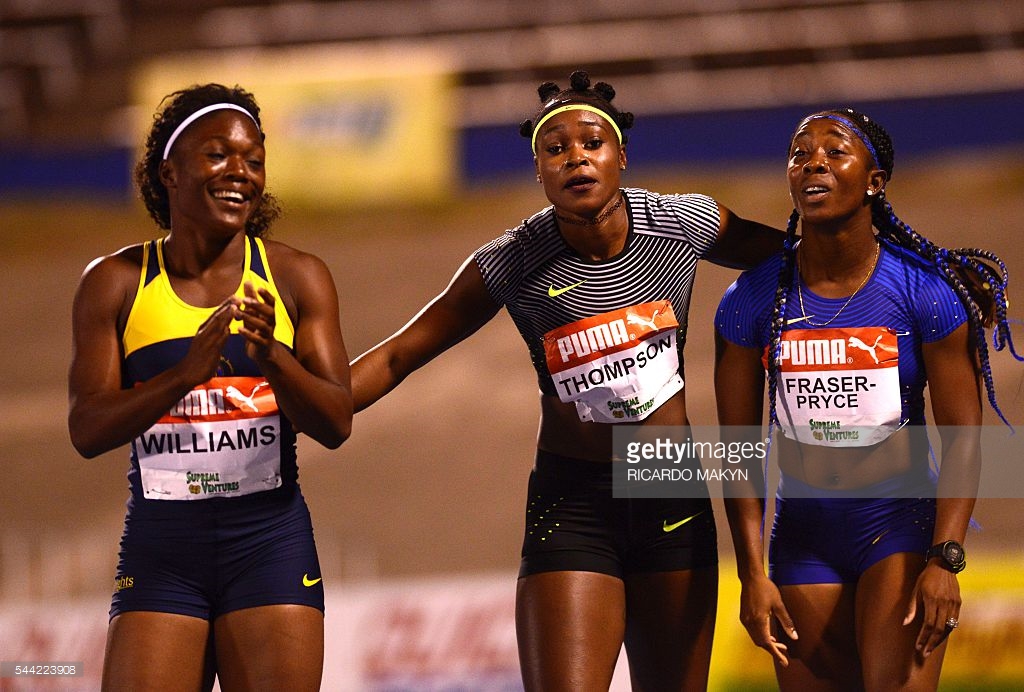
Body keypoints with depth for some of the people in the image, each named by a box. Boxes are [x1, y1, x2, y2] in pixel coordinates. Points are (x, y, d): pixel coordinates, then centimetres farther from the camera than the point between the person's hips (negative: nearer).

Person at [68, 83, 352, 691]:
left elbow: (337, 424, -3)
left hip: (270, 546, 0)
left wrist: (272, 358, -22)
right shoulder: (116, 283, 3)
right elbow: (87, 430, -7)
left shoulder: (297, 278, 3)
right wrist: (186, 372, -23)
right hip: (159, 549, 0)